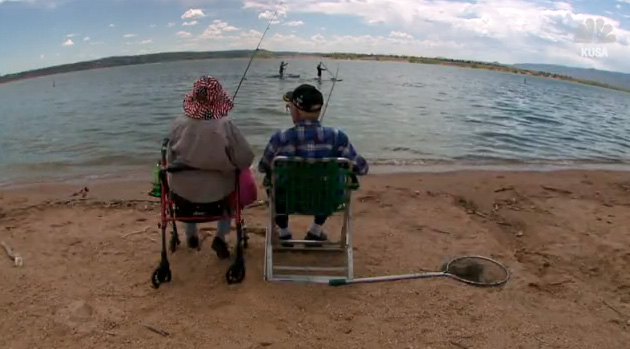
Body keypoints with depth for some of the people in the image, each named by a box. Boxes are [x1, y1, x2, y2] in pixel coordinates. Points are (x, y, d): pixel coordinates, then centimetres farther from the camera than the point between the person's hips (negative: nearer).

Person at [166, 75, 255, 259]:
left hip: (183, 190, 2)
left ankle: (191, 235, 49)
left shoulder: (178, 123, -15)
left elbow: (170, 159, -4)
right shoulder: (225, 126, -22)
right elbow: (246, 160, -18)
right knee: (231, 184, 33)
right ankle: (220, 237, 24)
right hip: (217, 191, -2)